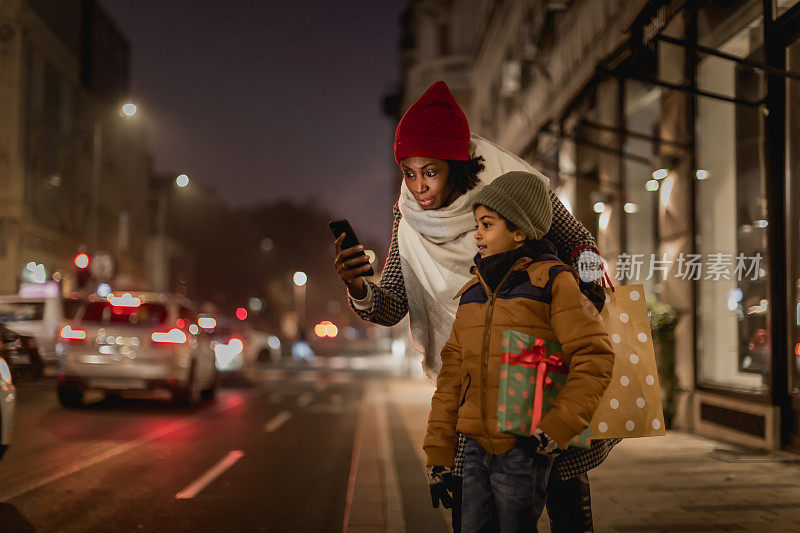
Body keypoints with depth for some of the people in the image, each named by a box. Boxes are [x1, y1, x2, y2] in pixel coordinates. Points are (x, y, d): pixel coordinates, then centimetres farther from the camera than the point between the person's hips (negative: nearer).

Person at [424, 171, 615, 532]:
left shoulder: (551, 281, -3)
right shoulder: (472, 291, 15)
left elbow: (594, 356, -9)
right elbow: (452, 371, 15)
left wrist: (560, 424, -16)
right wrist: (438, 447, 11)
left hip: (523, 448, -6)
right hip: (475, 447, 6)